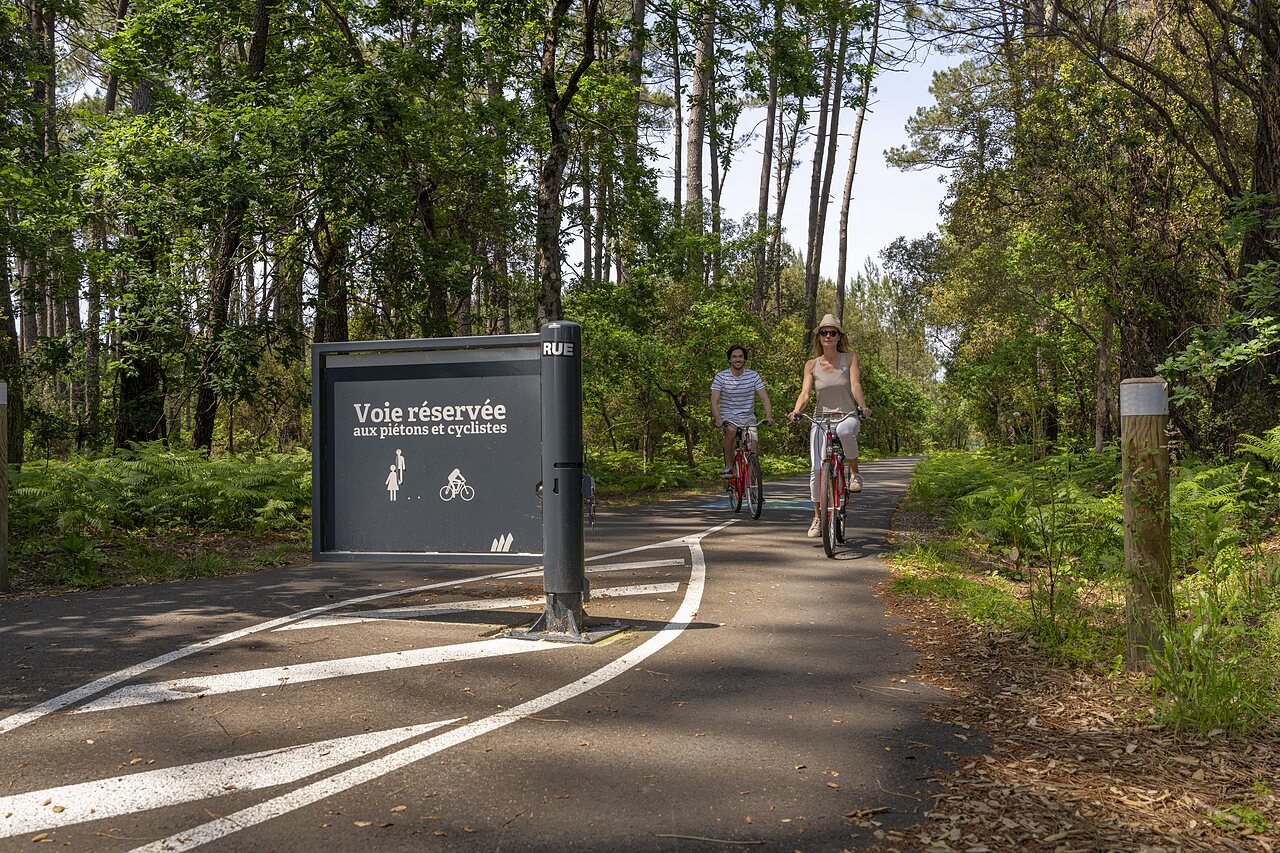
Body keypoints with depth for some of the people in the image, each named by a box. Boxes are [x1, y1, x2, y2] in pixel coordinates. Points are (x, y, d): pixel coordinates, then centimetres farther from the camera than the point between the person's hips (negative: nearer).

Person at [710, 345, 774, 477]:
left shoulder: (753, 376, -2)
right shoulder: (721, 377, -7)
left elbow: (765, 398, -7)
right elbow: (714, 402, -15)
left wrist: (769, 416, -25)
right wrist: (718, 420, -33)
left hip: (748, 418, 2)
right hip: (728, 418, -2)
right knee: (730, 430, -36)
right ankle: (728, 466, -21)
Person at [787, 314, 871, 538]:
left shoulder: (849, 358, 1)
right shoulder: (812, 365, 4)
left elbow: (855, 385, -9)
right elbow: (805, 392, -5)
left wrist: (863, 407, -28)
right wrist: (796, 411, -25)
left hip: (847, 417, -2)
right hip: (821, 418, 2)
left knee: (843, 431, -41)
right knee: (816, 468, -10)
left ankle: (855, 473, -15)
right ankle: (817, 517, 5)